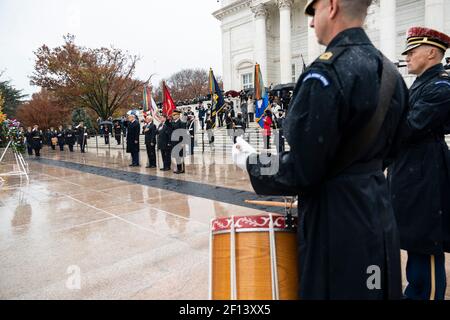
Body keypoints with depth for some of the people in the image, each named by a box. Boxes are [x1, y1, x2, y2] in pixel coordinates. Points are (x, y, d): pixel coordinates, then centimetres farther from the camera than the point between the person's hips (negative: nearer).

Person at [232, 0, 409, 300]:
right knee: (373, 288, 25)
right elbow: (388, 148, 14)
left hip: (337, 219, -8)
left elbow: (301, 172, -22)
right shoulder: (391, 72, 5)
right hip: (378, 210, 8)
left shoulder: (325, 73, -22)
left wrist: (251, 162, -7)